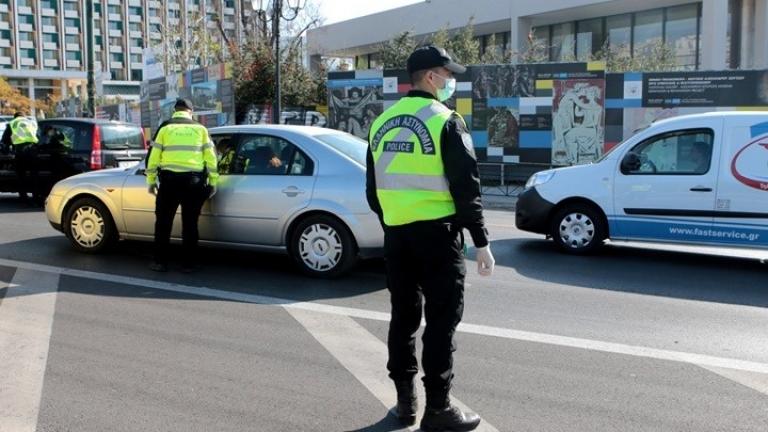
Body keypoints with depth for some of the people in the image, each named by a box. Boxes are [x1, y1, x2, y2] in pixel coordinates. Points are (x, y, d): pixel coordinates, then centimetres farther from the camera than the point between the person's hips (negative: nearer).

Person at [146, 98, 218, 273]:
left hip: (170, 180, -1)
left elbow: (154, 156, 6)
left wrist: (151, 181, 13)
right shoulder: (200, 128, 12)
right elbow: (210, 156, 8)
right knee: (190, 223, 8)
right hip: (194, 181, 1)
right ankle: (188, 263, 10)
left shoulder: (165, 128, 9)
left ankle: (160, 262, 12)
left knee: (163, 222, 10)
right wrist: (213, 182, 11)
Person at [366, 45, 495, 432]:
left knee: (403, 315, 14)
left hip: (395, 233, 7)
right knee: (441, 318, 1)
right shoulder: (445, 121, -9)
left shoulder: (382, 122, 11)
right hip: (436, 231, -6)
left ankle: (405, 400, 23)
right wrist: (481, 241, -7)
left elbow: (373, 187, 15)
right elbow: (465, 186, -12)